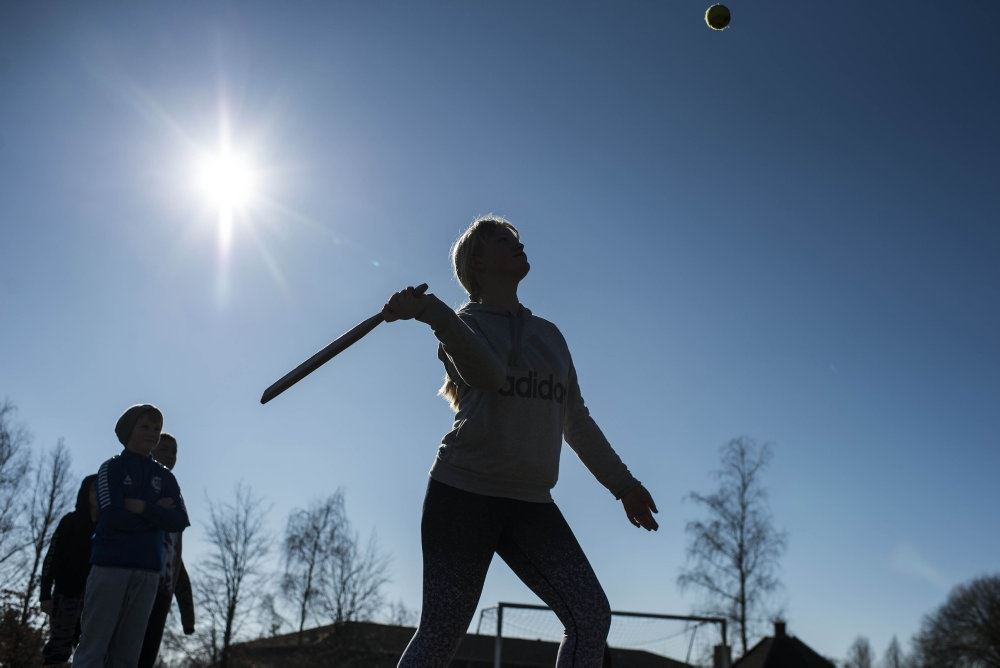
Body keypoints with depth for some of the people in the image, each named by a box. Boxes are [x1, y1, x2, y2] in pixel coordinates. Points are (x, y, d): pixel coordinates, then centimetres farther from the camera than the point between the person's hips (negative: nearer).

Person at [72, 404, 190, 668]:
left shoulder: (165, 477, 14)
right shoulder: (112, 468, 5)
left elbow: (180, 521, 0)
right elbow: (113, 518, -9)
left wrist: (141, 507, -9)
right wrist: (157, 511, -2)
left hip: (148, 570, 3)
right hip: (110, 564, -3)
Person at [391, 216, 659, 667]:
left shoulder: (549, 335, 19)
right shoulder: (459, 324, 3)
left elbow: (577, 422, 21)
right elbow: (490, 375, -22)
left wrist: (622, 484, 18)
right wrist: (429, 312, -36)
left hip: (531, 503, 5)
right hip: (463, 495, -5)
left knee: (592, 616, -7)